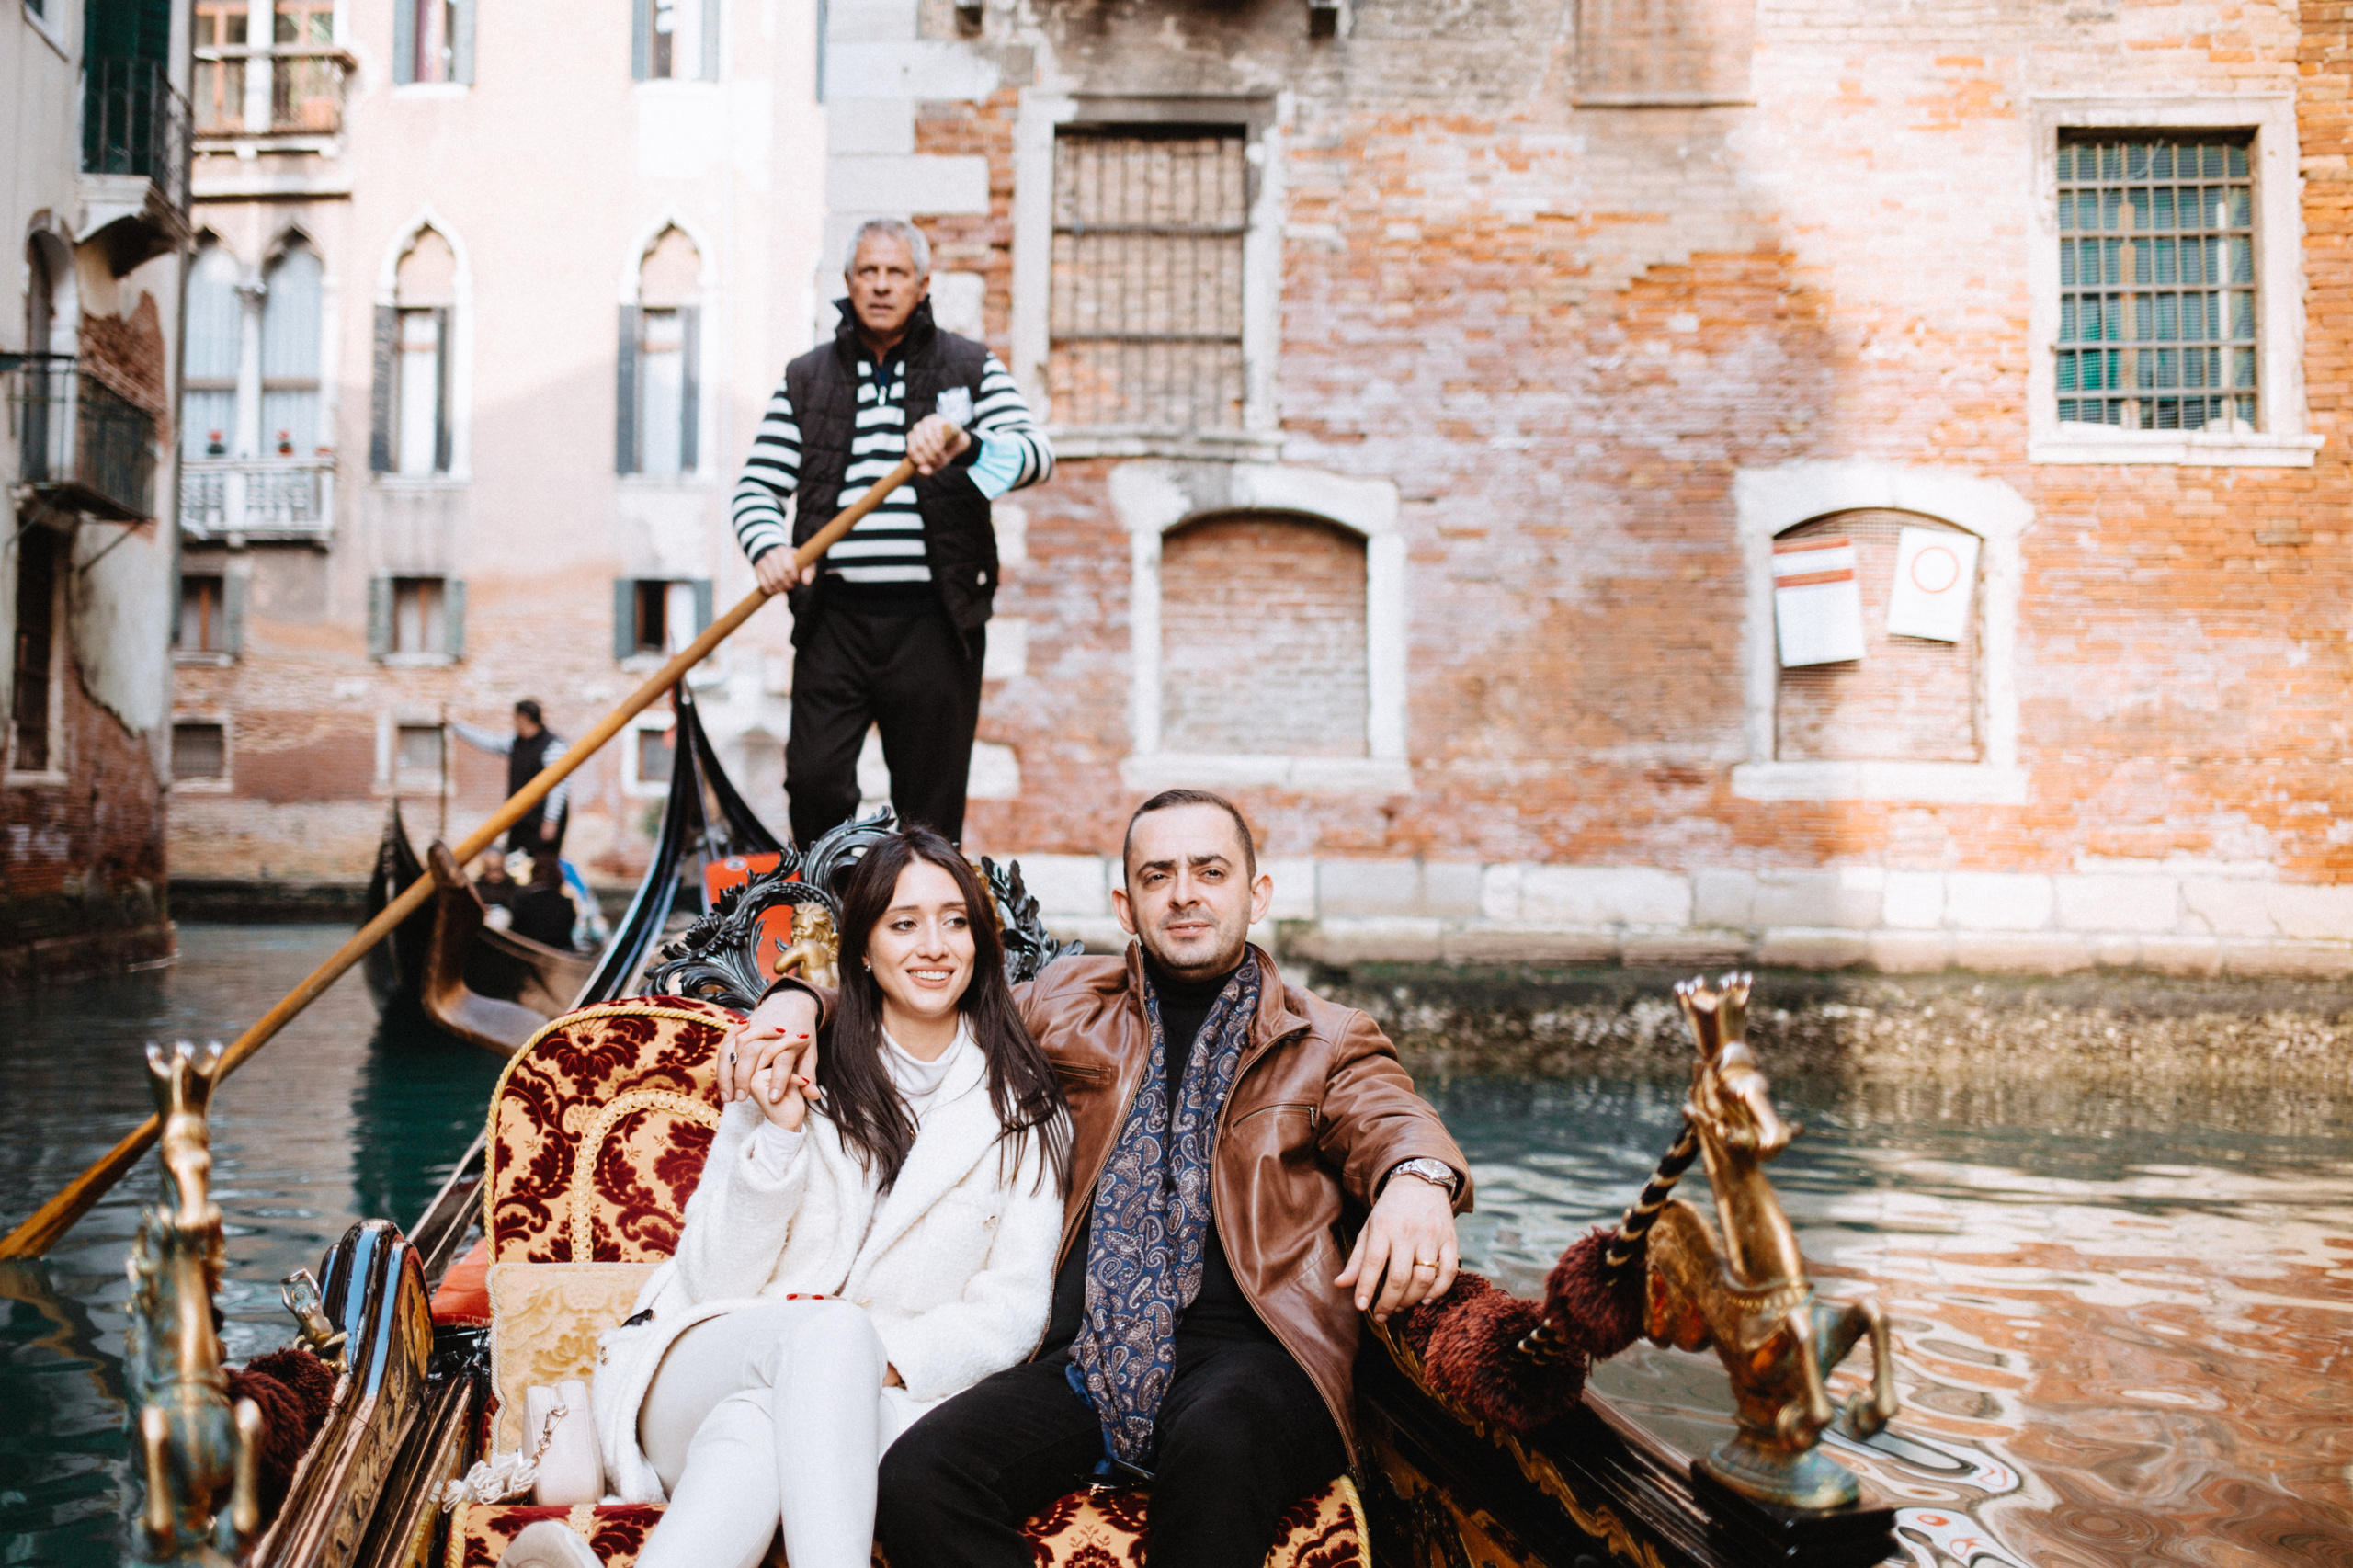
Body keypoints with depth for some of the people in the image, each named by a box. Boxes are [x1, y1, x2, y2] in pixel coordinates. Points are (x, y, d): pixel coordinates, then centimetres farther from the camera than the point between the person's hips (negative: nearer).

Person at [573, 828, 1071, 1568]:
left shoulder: (1022, 1106, 8)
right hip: (707, 1379, 0)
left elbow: (1015, 1306, 3)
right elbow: (713, 1284, 1)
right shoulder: (793, 1072, 4)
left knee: (753, 1433, -35)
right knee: (832, 1327, -36)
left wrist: (893, 1357, -15)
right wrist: (775, 1134, -13)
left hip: (878, 1399, 1)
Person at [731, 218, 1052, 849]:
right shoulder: (805, 378, 15)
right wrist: (769, 548, -12)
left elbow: (1036, 454, -5)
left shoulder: (971, 367, 10)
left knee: (931, 808, 2)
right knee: (814, 779, -6)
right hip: (835, 616, 1)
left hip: (933, 620, -1)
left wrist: (964, 444, -26)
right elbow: (756, 486, 10)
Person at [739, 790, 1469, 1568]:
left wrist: (1417, 1178, -28)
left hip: (1246, 1346, -2)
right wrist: (798, 1001, 9)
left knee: (1217, 1450, -38)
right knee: (913, 1478, -25)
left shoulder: (1327, 1040, 16)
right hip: (1084, 1351, 3)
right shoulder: (1066, 1004, 22)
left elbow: (1388, 1120, -2)